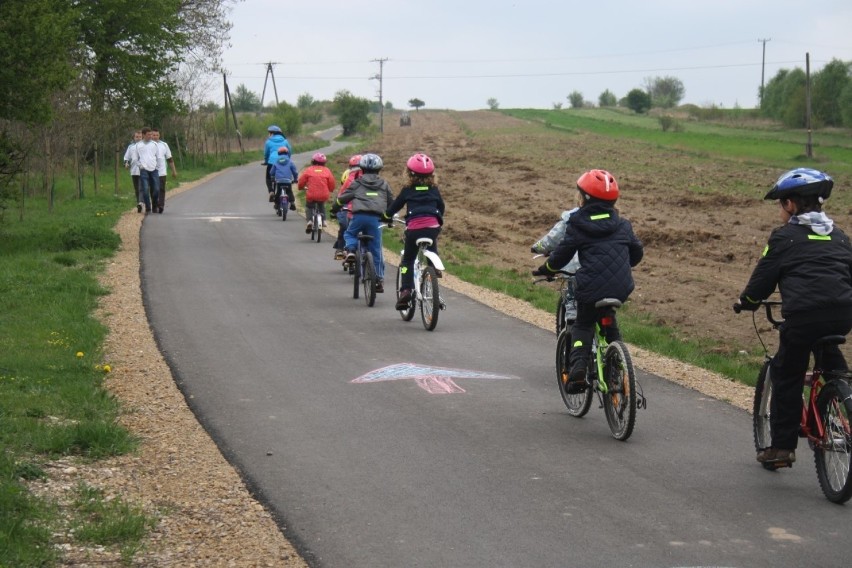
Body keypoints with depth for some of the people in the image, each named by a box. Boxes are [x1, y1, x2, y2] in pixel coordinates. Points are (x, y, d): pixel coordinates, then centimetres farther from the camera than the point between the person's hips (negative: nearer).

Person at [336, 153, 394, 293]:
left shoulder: (357, 183, 12)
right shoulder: (384, 185, 18)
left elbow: (342, 198, 9)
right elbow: (391, 202, 22)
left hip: (359, 215, -1)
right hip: (375, 218, 1)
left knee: (349, 234, 28)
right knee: (376, 250, 6)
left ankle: (350, 251, -2)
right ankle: (379, 279, 5)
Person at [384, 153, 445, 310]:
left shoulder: (407, 190, 5)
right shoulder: (434, 190, 12)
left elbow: (395, 206, 15)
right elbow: (441, 207, 24)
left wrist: (387, 215, 35)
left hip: (414, 228, -2)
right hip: (433, 227, 2)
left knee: (407, 260, 9)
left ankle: (405, 290, -7)